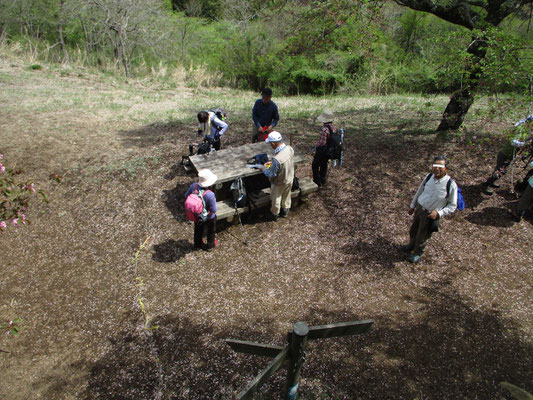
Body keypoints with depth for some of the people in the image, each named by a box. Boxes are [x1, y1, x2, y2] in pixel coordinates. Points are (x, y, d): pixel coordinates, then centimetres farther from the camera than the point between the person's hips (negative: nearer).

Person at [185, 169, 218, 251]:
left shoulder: (194, 186, -26)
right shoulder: (210, 195, -41)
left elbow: (186, 196, -7)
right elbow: (214, 210, -30)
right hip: (209, 217, -4)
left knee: (198, 229, 33)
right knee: (211, 231, 28)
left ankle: (198, 244, 58)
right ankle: (210, 245, 54)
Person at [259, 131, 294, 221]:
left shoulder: (277, 159, -41)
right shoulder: (290, 149, -18)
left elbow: (272, 174, -27)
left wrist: (264, 169, -9)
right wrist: (272, 164, 5)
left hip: (279, 183, -6)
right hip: (290, 179, 6)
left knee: (276, 199, 22)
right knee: (286, 196, 30)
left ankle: (275, 215, 45)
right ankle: (285, 211, 55)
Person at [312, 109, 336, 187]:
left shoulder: (324, 129, -30)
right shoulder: (334, 127, -4)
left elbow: (322, 142, -27)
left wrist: (316, 146, -8)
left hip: (322, 150, -8)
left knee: (315, 165, 11)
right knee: (324, 164, 25)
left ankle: (317, 182, 19)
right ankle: (323, 180, 39)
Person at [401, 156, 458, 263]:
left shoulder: (451, 185, -23)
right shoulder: (429, 177, -10)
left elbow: (452, 206, -12)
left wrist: (438, 213, -23)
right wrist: (412, 205, 14)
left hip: (431, 215, -4)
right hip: (419, 208, 4)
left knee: (422, 236, 16)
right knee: (413, 230, 25)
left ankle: (418, 252, 46)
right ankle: (412, 245, 57)